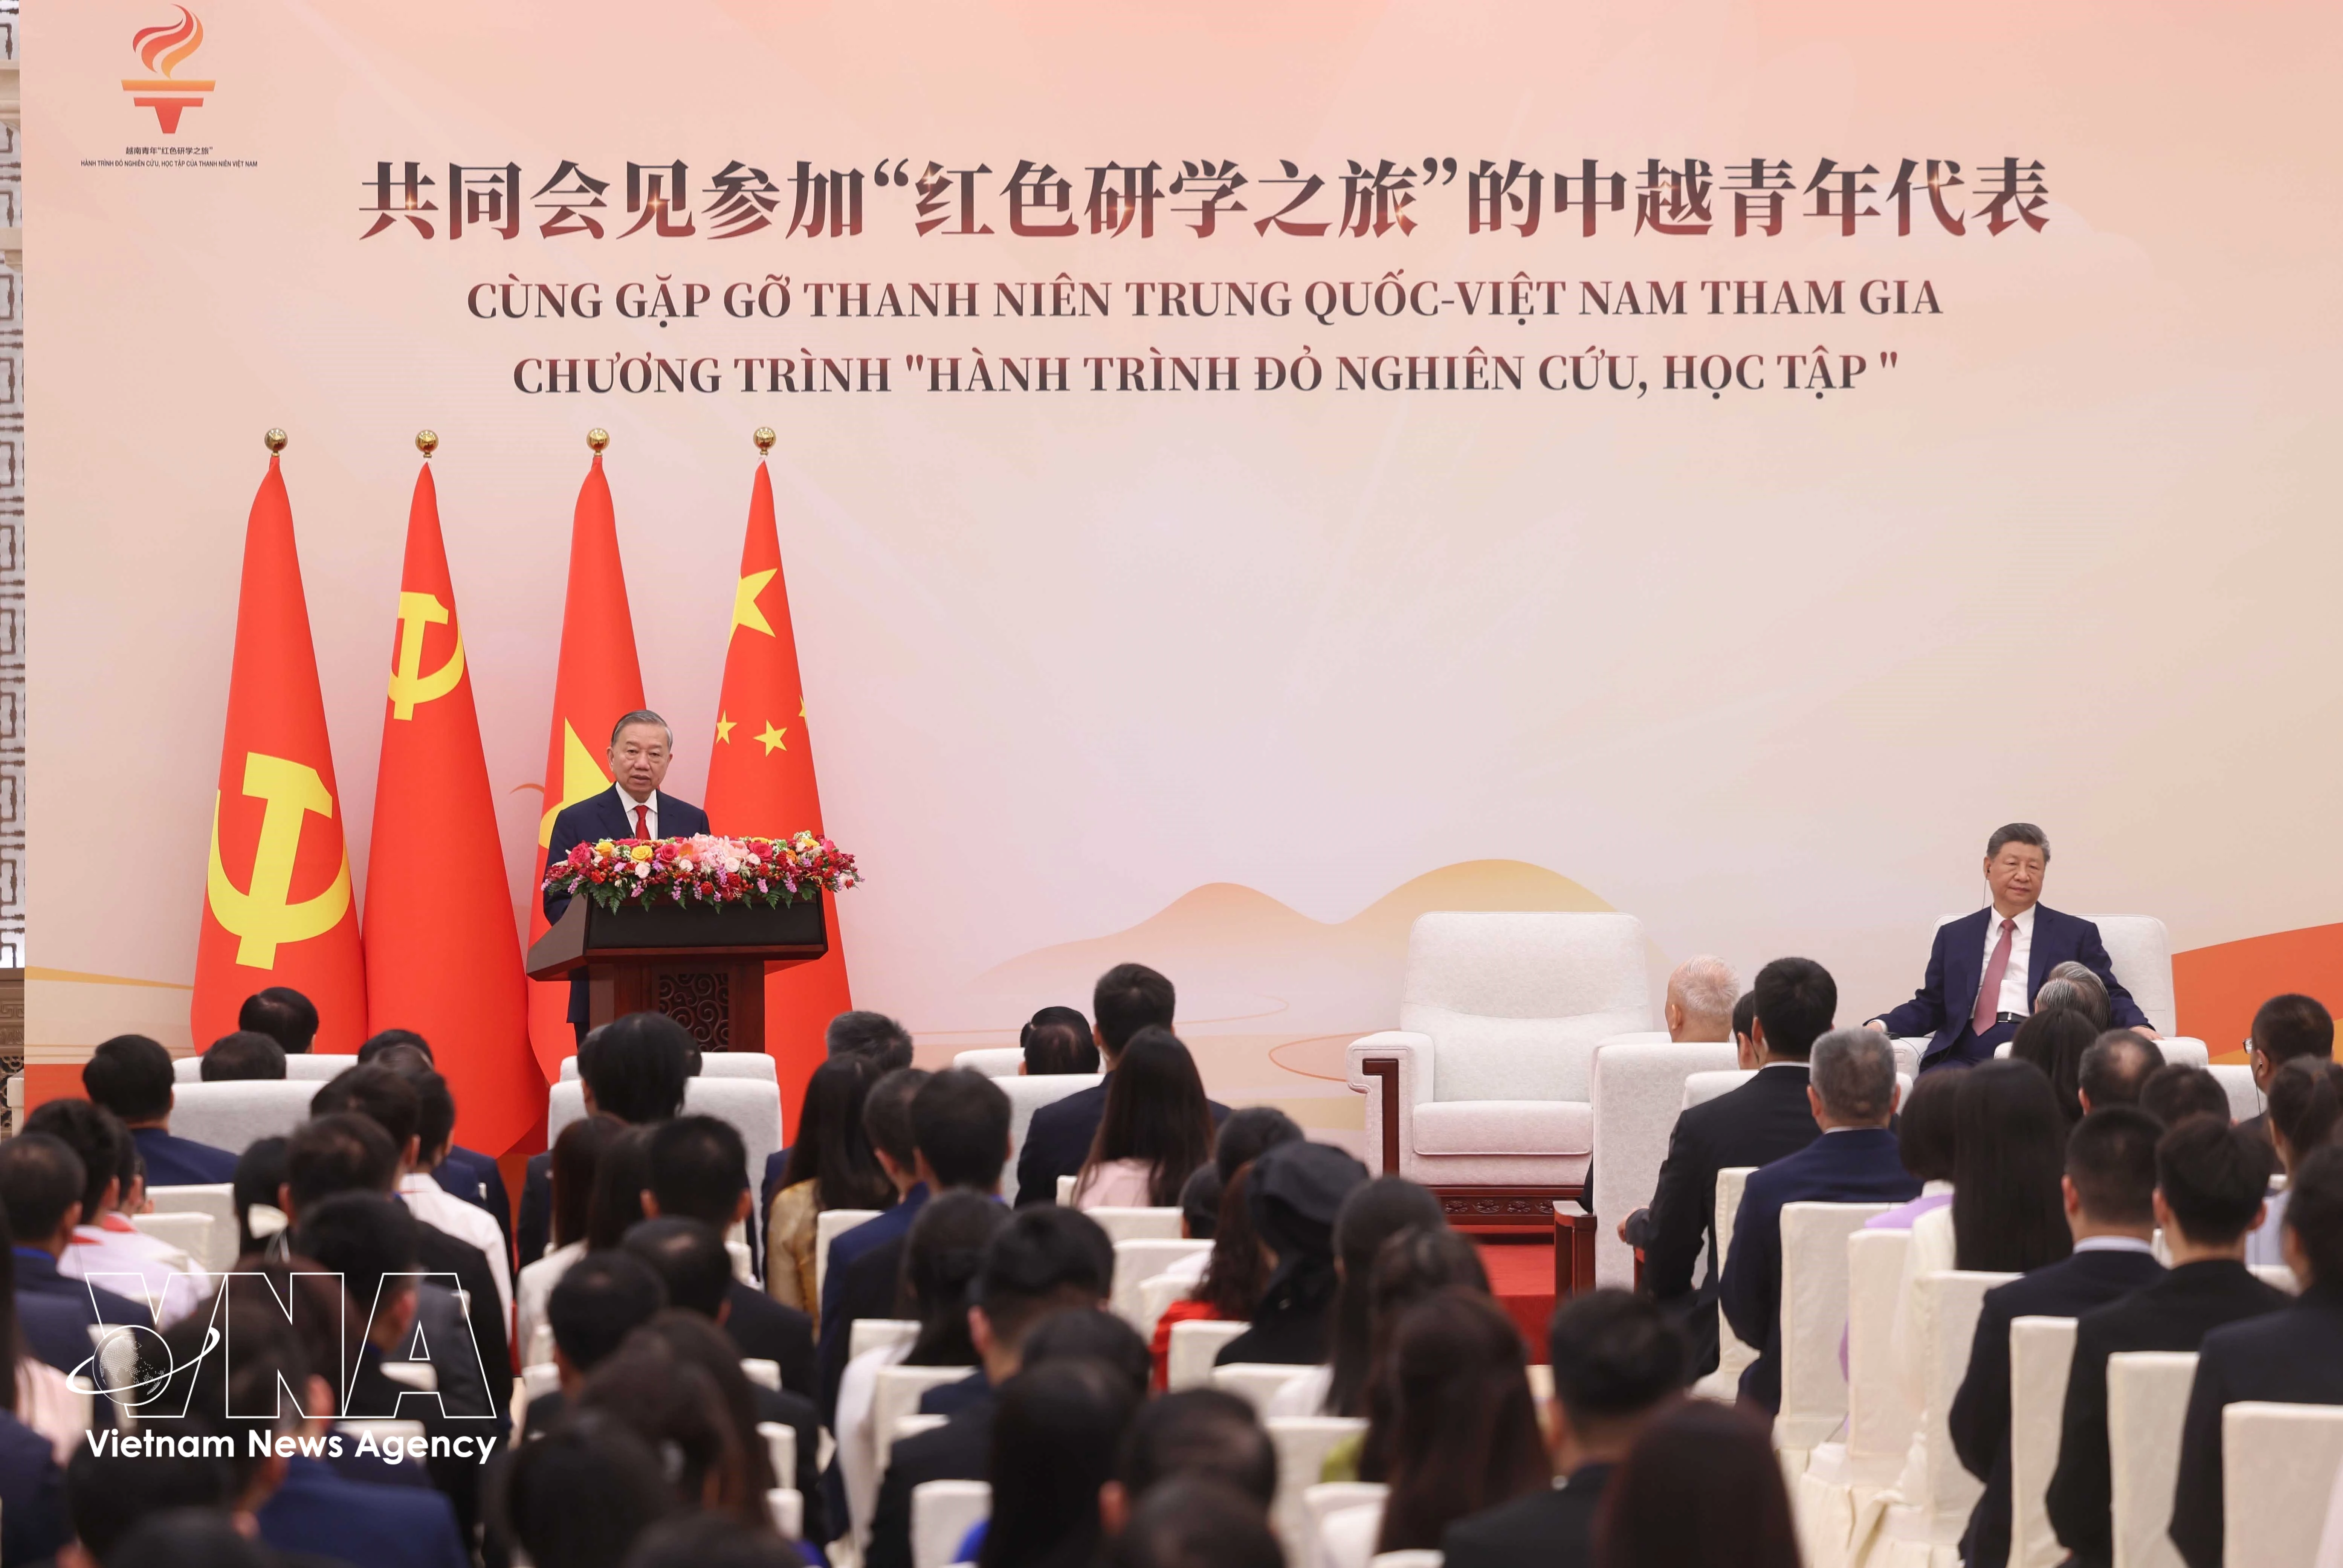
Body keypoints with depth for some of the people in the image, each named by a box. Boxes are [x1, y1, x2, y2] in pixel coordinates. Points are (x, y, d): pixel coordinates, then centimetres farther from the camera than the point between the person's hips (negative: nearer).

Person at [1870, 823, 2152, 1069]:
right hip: (1963, 1059, 2)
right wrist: (1881, 1026, 2)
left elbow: (2110, 999, 12)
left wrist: (2137, 1027, -11)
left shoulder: (2077, 934, 16)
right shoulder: (1954, 936, 23)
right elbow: (1928, 1006, 21)